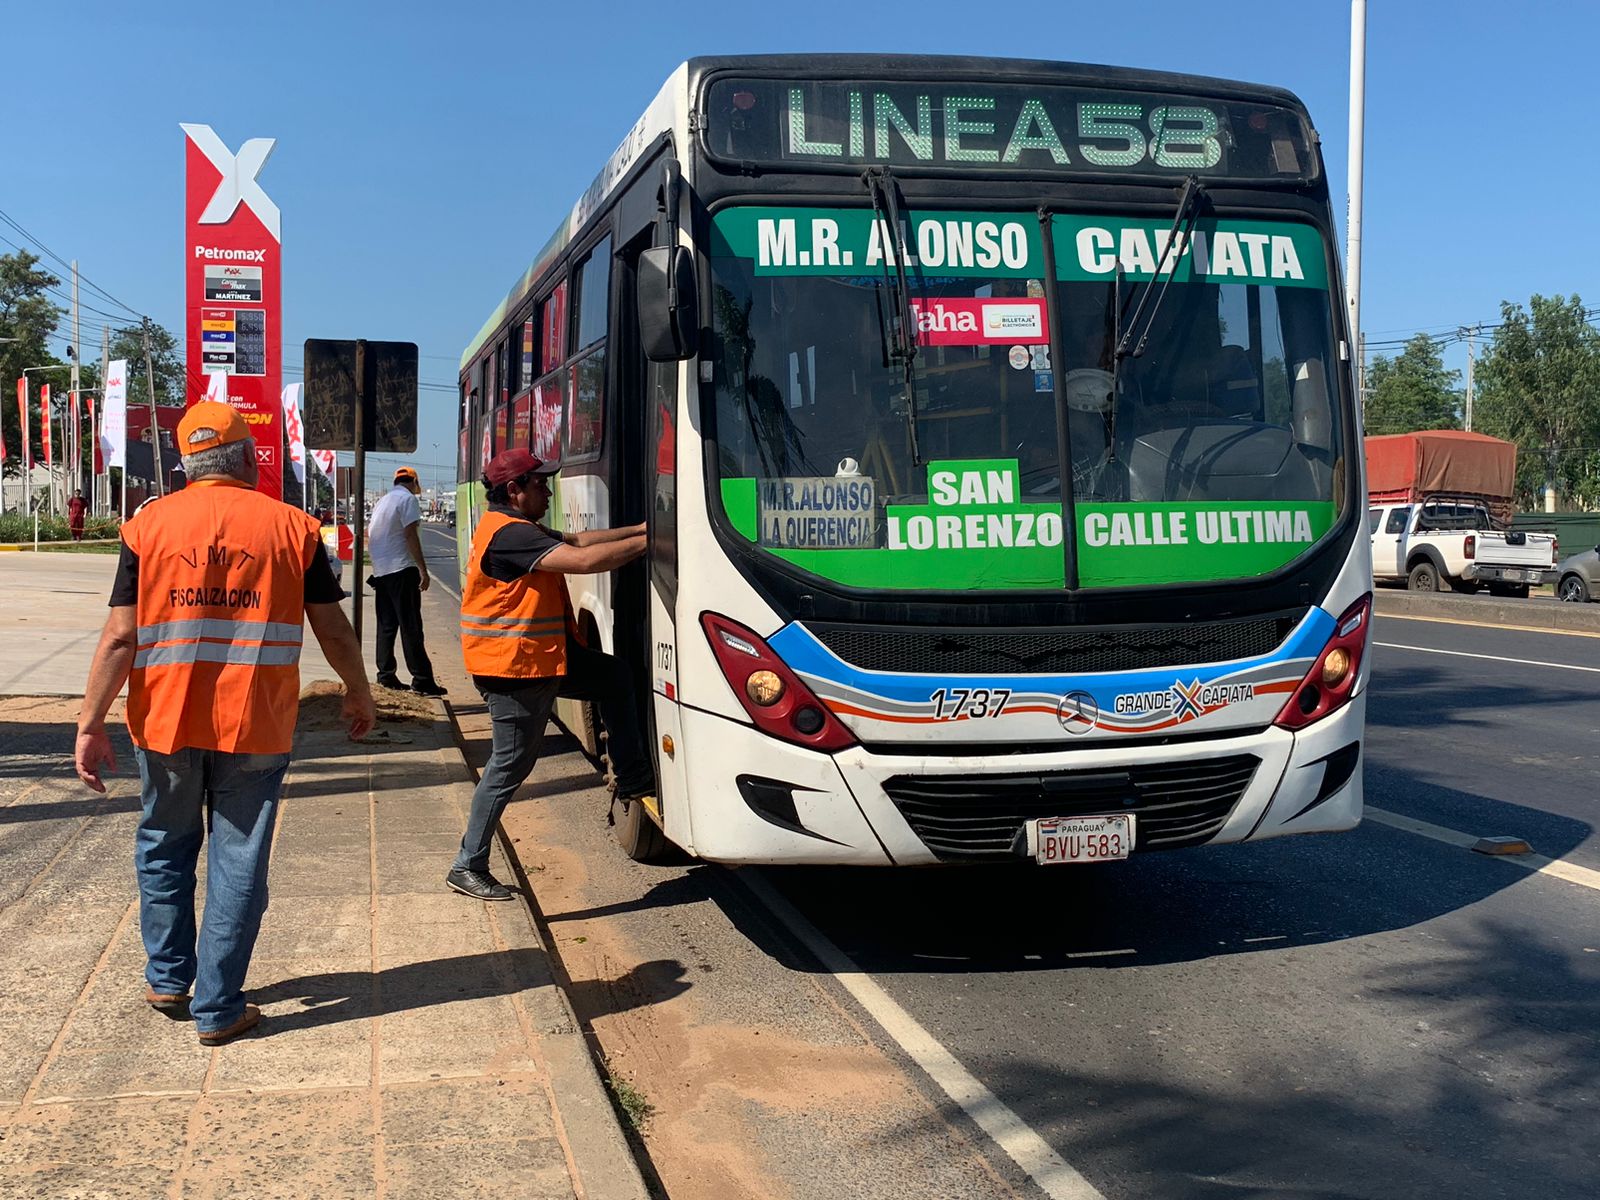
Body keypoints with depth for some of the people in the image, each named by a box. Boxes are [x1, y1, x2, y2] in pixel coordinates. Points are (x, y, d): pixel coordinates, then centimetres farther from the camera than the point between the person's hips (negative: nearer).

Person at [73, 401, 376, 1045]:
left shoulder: (149, 525, -2)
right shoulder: (291, 527, -2)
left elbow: (120, 638, -5)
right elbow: (334, 630, 1)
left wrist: (90, 725, 0)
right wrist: (359, 695, 16)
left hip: (166, 722, 1)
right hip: (256, 727, -1)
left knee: (164, 849, 21)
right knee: (238, 865, 7)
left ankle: (168, 979, 30)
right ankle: (218, 1009, 12)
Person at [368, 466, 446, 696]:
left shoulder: (381, 502, 20)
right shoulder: (407, 499, -6)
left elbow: (370, 535, 23)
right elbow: (410, 535, -15)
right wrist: (423, 570, -16)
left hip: (380, 571, 8)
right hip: (401, 569, -8)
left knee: (386, 625, 12)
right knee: (410, 626, -9)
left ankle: (385, 675, 12)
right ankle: (421, 679, -10)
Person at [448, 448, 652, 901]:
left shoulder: (516, 529, 14)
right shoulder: (510, 534, -22)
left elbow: (577, 540, 13)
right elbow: (584, 560, -30)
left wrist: (639, 528, 5)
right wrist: (649, 541, -23)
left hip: (540, 657, 11)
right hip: (516, 667, -11)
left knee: (615, 675, 17)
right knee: (511, 766, -2)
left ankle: (633, 779, 22)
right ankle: (468, 867, 8)